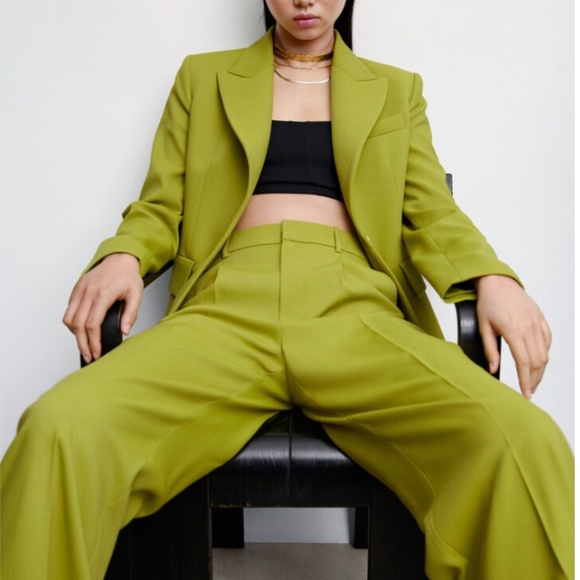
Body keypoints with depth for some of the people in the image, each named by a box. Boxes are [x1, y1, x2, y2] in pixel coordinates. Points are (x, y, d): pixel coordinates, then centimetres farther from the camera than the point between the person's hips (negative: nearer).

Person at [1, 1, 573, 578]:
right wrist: (121, 257, -6)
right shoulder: (202, 77, 25)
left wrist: (493, 278, -8)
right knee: (60, 433, -31)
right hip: (226, 308, 0)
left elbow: (432, 214, 15)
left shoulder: (397, 89, 26)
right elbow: (159, 208, 19)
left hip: (355, 311, 1)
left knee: (528, 448, -29)